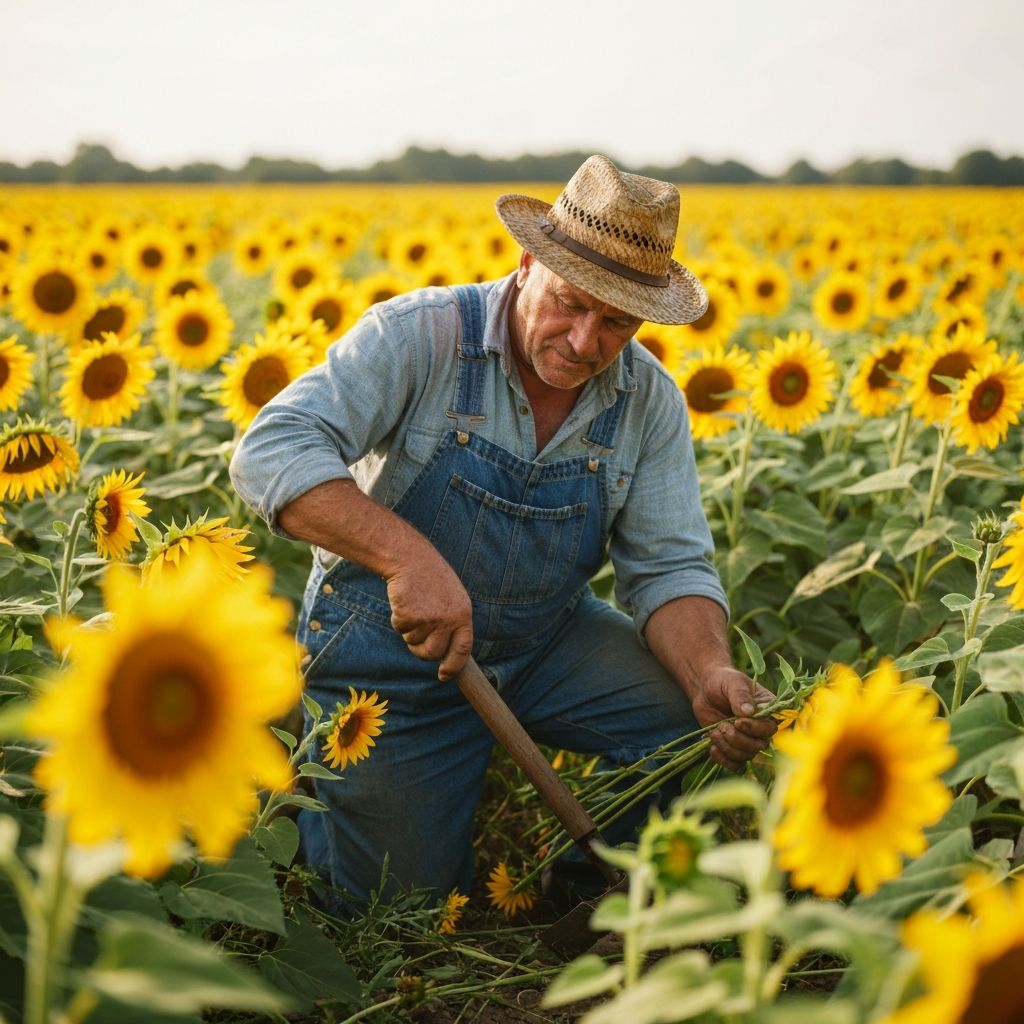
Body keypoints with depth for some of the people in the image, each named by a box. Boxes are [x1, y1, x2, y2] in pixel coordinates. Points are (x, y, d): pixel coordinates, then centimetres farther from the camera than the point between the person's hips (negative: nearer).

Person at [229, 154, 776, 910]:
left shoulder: (650, 402, -7)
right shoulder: (417, 337, -21)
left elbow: (670, 566, -8)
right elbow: (273, 453, -29)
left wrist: (710, 673, -29)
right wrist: (408, 555, -44)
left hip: (544, 640, 4)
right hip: (392, 648, -4)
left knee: (712, 726, -16)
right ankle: (311, 779, 32)